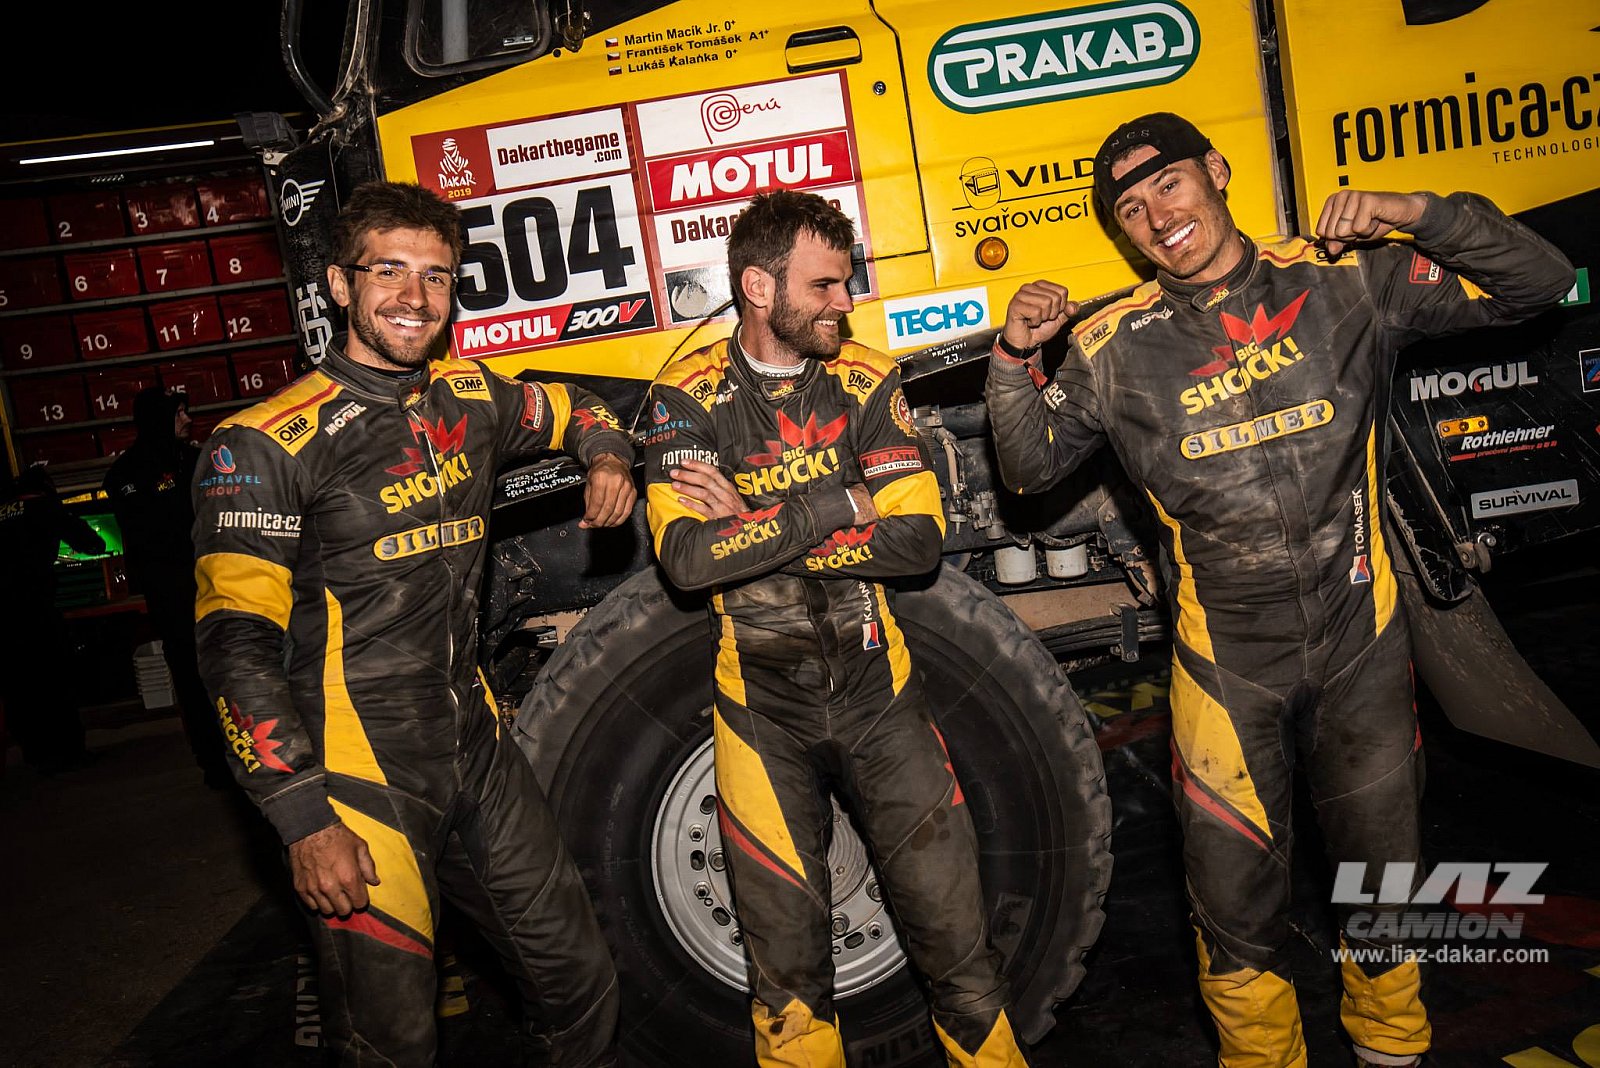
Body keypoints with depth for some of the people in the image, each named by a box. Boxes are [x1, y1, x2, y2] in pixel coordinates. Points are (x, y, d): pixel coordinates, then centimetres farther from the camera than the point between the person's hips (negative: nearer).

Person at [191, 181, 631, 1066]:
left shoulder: (469, 396, 6)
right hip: (359, 778, -5)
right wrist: (303, 817, -19)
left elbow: (568, 409, 27)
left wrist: (606, 457, 4)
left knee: (580, 983, 15)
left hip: (478, 752, 6)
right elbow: (236, 642, -14)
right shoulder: (266, 444, -11)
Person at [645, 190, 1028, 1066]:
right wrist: (841, 507, -18)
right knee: (788, 968, 9)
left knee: (955, 934, 9)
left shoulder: (866, 379, 0)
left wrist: (756, 528, -16)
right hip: (763, 704, -1)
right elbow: (686, 557, -21)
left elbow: (920, 539, -10)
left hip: (876, 686, 2)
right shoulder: (690, 395, -6)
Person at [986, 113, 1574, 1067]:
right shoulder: (1114, 346, -1)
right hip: (1227, 659, 0)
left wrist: (1414, 216, -12)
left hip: (1362, 640, 1)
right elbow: (1032, 467, 5)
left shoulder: (1347, 281, -2)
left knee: (1383, 866, 19)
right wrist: (1018, 358, -10)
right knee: (1237, 896, 10)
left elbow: (1539, 283, 2)